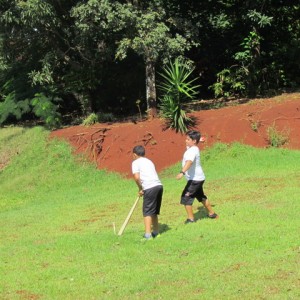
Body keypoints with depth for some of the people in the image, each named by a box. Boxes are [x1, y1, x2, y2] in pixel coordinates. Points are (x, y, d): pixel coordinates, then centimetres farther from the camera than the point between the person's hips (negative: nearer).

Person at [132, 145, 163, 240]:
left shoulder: (136, 162, 4)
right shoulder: (149, 161, 26)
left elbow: (136, 177, -10)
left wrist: (140, 189, 4)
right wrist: (143, 188, 18)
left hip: (150, 188, -7)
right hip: (159, 185, 7)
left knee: (147, 212, -3)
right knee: (154, 211, 20)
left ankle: (148, 235, -10)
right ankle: (156, 232, 28)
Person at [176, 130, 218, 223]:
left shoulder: (192, 151, -23)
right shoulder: (194, 148, 8)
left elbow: (189, 162, -42)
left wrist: (182, 172, -53)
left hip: (194, 179, -11)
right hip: (199, 178, 11)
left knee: (186, 197, -9)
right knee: (201, 197, 26)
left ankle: (191, 219, -6)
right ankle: (212, 213, 39)